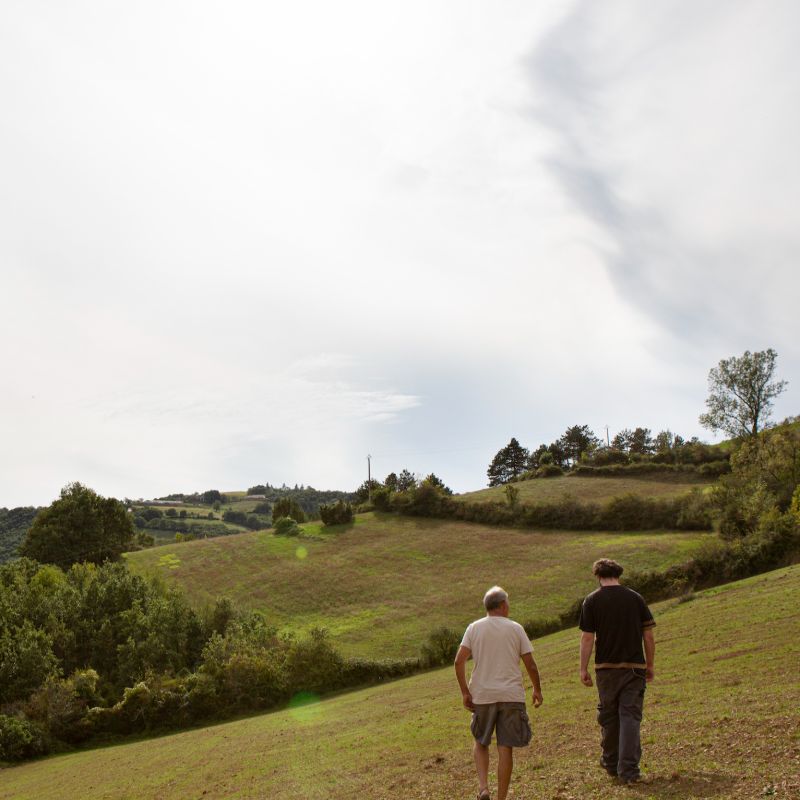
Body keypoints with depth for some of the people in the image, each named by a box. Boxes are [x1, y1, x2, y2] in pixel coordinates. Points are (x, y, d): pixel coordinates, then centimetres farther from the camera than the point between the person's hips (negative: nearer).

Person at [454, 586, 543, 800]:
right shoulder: (515, 628, 1)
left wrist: (465, 692, 1)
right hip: (511, 695, -1)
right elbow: (530, 664, 1)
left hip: (482, 695, 1)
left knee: (480, 743, 18)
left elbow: (459, 661, -5)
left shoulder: (474, 628, 3)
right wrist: (537, 690, 15)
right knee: (505, 748, 5)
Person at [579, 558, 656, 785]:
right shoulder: (635, 598, 2)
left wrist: (583, 669, 1)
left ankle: (611, 764, 27)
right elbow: (648, 635, 3)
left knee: (608, 717, 14)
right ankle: (628, 770, -4)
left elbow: (587, 638, -6)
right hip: (634, 666, 1)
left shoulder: (592, 601, -4)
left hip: (606, 667, -1)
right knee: (630, 717, 1)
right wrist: (650, 665, 13)